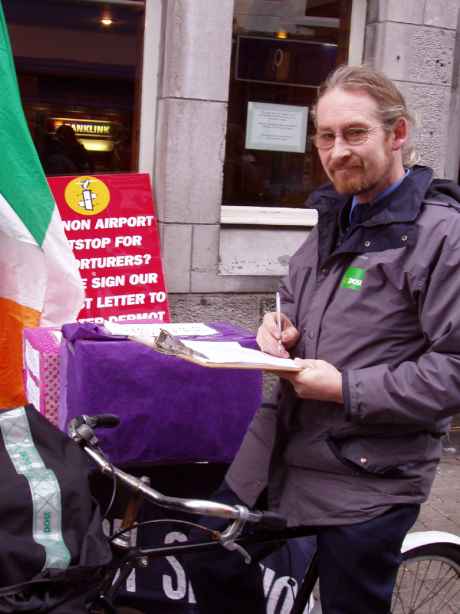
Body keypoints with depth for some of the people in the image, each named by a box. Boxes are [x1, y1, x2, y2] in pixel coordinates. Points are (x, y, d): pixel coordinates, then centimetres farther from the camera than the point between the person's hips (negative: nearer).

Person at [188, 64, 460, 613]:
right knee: (214, 566, 18)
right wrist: (280, 333, 0)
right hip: (283, 447, 8)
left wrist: (347, 389, -22)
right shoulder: (334, 221, 11)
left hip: (368, 478, -7)